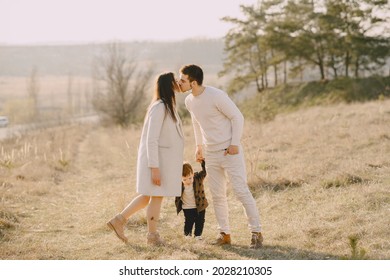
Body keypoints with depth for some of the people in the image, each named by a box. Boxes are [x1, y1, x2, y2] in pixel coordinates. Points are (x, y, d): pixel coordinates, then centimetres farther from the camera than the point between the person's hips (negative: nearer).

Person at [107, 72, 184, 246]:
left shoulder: (168, 107, 12)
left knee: (148, 196, 15)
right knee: (157, 197, 2)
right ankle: (153, 235, 14)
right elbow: (151, 140, -21)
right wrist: (154, 168, -23)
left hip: (164, 159, 10)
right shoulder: (159, 107, -19)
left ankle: (119, 220, 19)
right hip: (157, 160, -10)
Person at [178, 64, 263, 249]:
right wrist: (199, 146, 20)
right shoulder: (189, 101, 3)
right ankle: (224, 234, 13)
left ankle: (256, 233, -2)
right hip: (211, 154, 7)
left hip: (230, 151, -7)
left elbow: (237, 117, -13)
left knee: (241, 191, -8)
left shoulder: (216, 96, -19)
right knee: (217, 195, 6)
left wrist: (234, 143, -16)